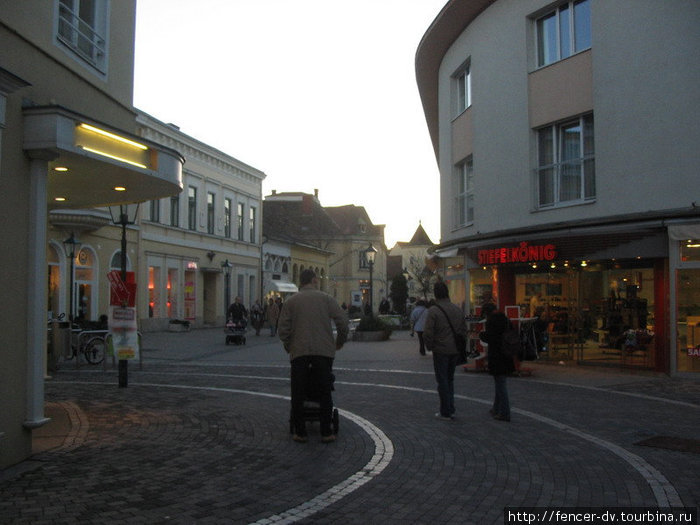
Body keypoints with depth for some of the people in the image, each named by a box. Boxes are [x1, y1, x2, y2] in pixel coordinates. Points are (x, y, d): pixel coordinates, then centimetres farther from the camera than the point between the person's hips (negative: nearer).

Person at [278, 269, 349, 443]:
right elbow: (342, 321, -1)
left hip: (299, 352, 1)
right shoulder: (326, 298, 6)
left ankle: (300, 432, 10)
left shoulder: (291, 301, 8)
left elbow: (283, 329, 3)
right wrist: (340, 341, 14)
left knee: (298, 394, 8)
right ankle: (326, 432, 8)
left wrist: (288, 347, 18)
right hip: (323, 351, 0)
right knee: (324, 393, 7)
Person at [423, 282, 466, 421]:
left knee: (442, 381, 3)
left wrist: (430, 346, -2)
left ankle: (445, 412, 8)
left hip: (441, 351, -6)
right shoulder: (457, 309, 5)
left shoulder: (433, 310, -14)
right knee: (450, 379, 18)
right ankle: (451, 410, 20)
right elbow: (464, 329, 11)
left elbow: (428, 333, -17)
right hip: (455, 351, 6)